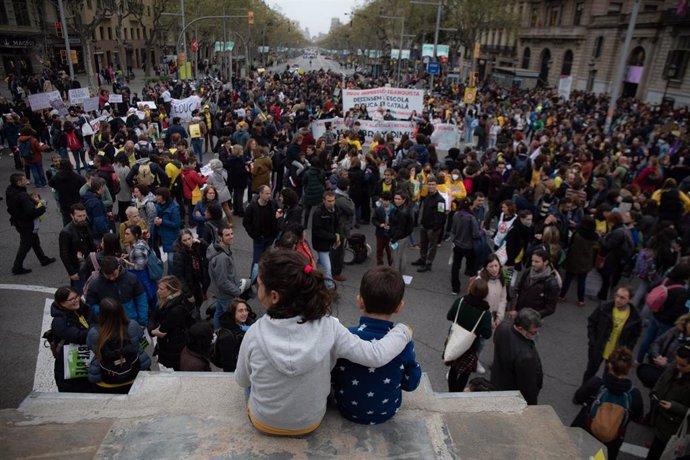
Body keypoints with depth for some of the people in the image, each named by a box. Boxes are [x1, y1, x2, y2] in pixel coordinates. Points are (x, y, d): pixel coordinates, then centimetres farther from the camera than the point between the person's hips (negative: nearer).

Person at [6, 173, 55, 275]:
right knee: (25, 245, 6)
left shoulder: (10, 190, -3)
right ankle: (17, 268, 18)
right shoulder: (22, 196, -31)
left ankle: (43, 259, 39)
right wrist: (42, 208, -17)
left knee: (35, 241, 24)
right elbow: (32, 211, -34)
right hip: (26, 224, -9)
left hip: (18, 221, 9)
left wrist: (32, 200, -4)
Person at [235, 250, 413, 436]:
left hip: (264, 423, 0)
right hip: (310, 423, 1)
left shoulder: (255, 334, -28)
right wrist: (402, 331, -6)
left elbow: (242, 381, -10)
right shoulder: (328, 327, -28)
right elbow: (376, 356, -25)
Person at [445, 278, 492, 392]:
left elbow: (449, 317, -3)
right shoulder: (485, 312, -22)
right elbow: (487, 334, -18)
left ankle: (451, 393, 38)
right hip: (470, 347, -3)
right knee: (465, 373, 16)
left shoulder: (460, 301, -15)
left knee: (453, 369, 22)